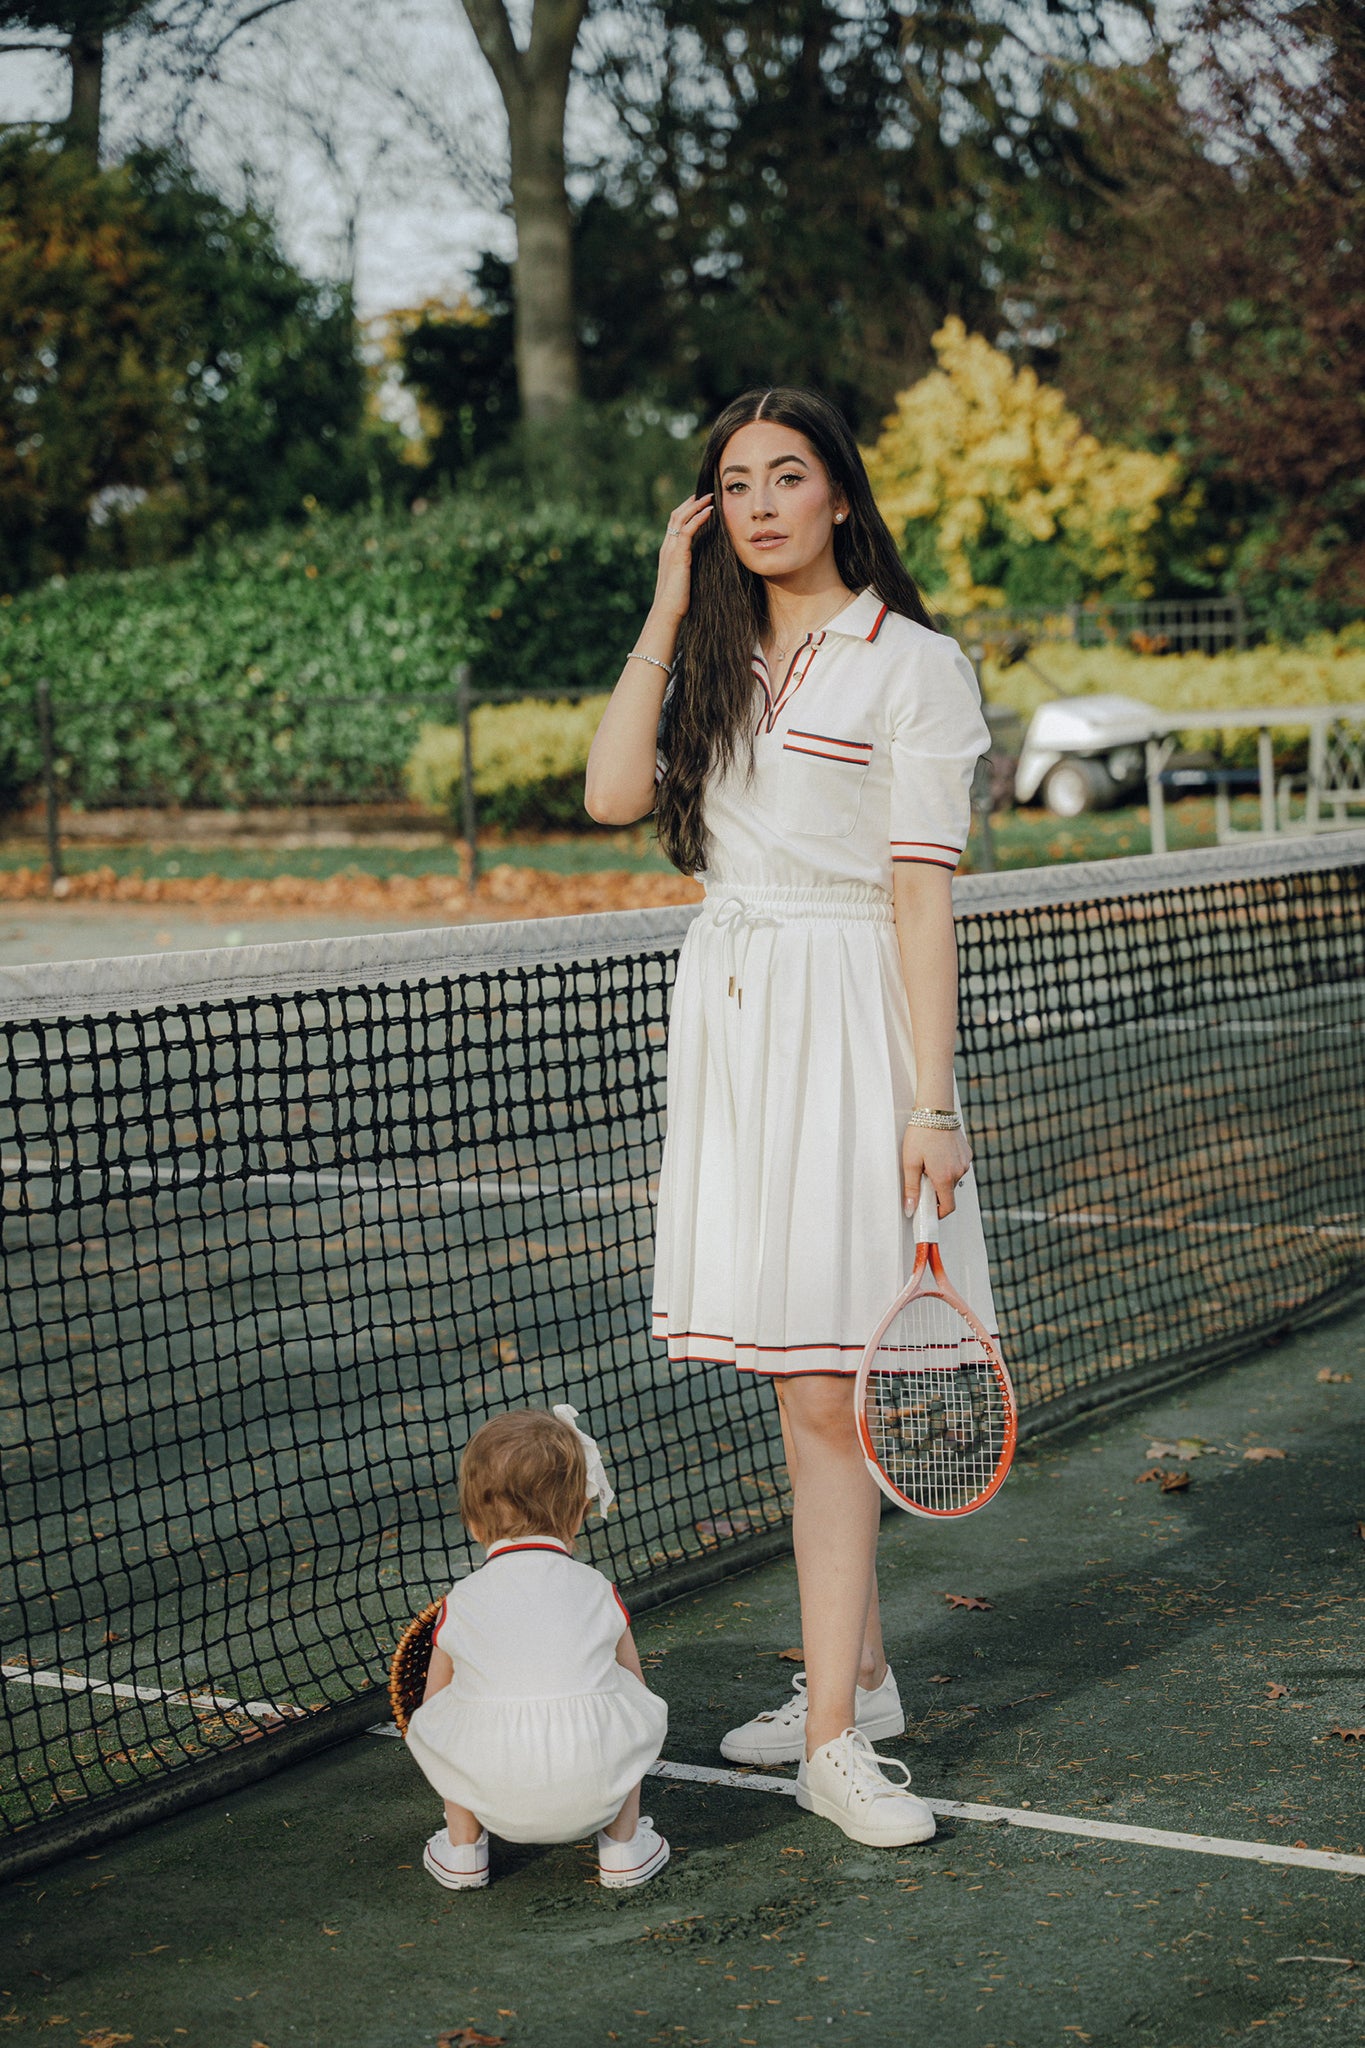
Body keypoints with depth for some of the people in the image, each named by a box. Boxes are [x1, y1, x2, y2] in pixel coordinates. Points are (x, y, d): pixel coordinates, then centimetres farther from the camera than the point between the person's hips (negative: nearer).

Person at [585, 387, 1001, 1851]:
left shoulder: (911, 667, -5)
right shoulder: (719, 662, 13)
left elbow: (923, 896, -9)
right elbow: (613, 794, -1)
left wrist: (931, 1103, -14)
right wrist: (668, 610, 0)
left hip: (845, 1024, -6)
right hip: (728, 1016, 6)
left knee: (824, 1394, -8)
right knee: (799, 1389, 11)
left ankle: (832, 1738, -4)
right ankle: (855, 1675, 23)